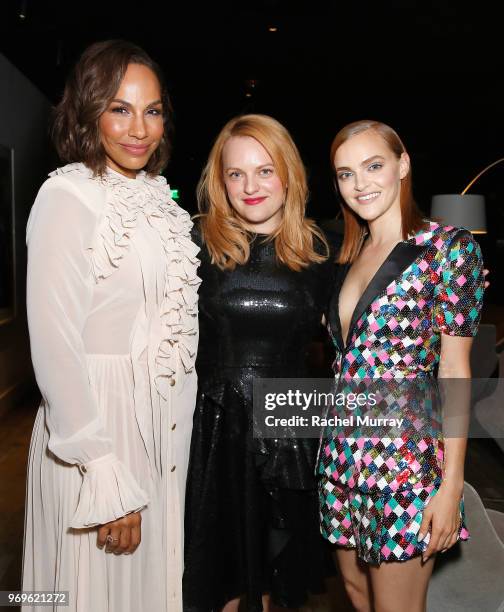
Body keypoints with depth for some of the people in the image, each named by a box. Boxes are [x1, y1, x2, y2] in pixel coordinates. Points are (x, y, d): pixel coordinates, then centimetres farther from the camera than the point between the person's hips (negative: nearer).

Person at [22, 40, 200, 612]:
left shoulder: (158, 195, 9)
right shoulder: (67, 195, -14)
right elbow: (55, 347, -19)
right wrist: (107, 483, -20)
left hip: (168, 427, 7)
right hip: (97, 423, -6)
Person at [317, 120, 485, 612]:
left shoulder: (448, 247, -9)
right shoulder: (350, 253, 9)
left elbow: (455, 369, -11)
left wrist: (451, 483, -12)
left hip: (405, 454, -6)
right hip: (343, 449, 6)